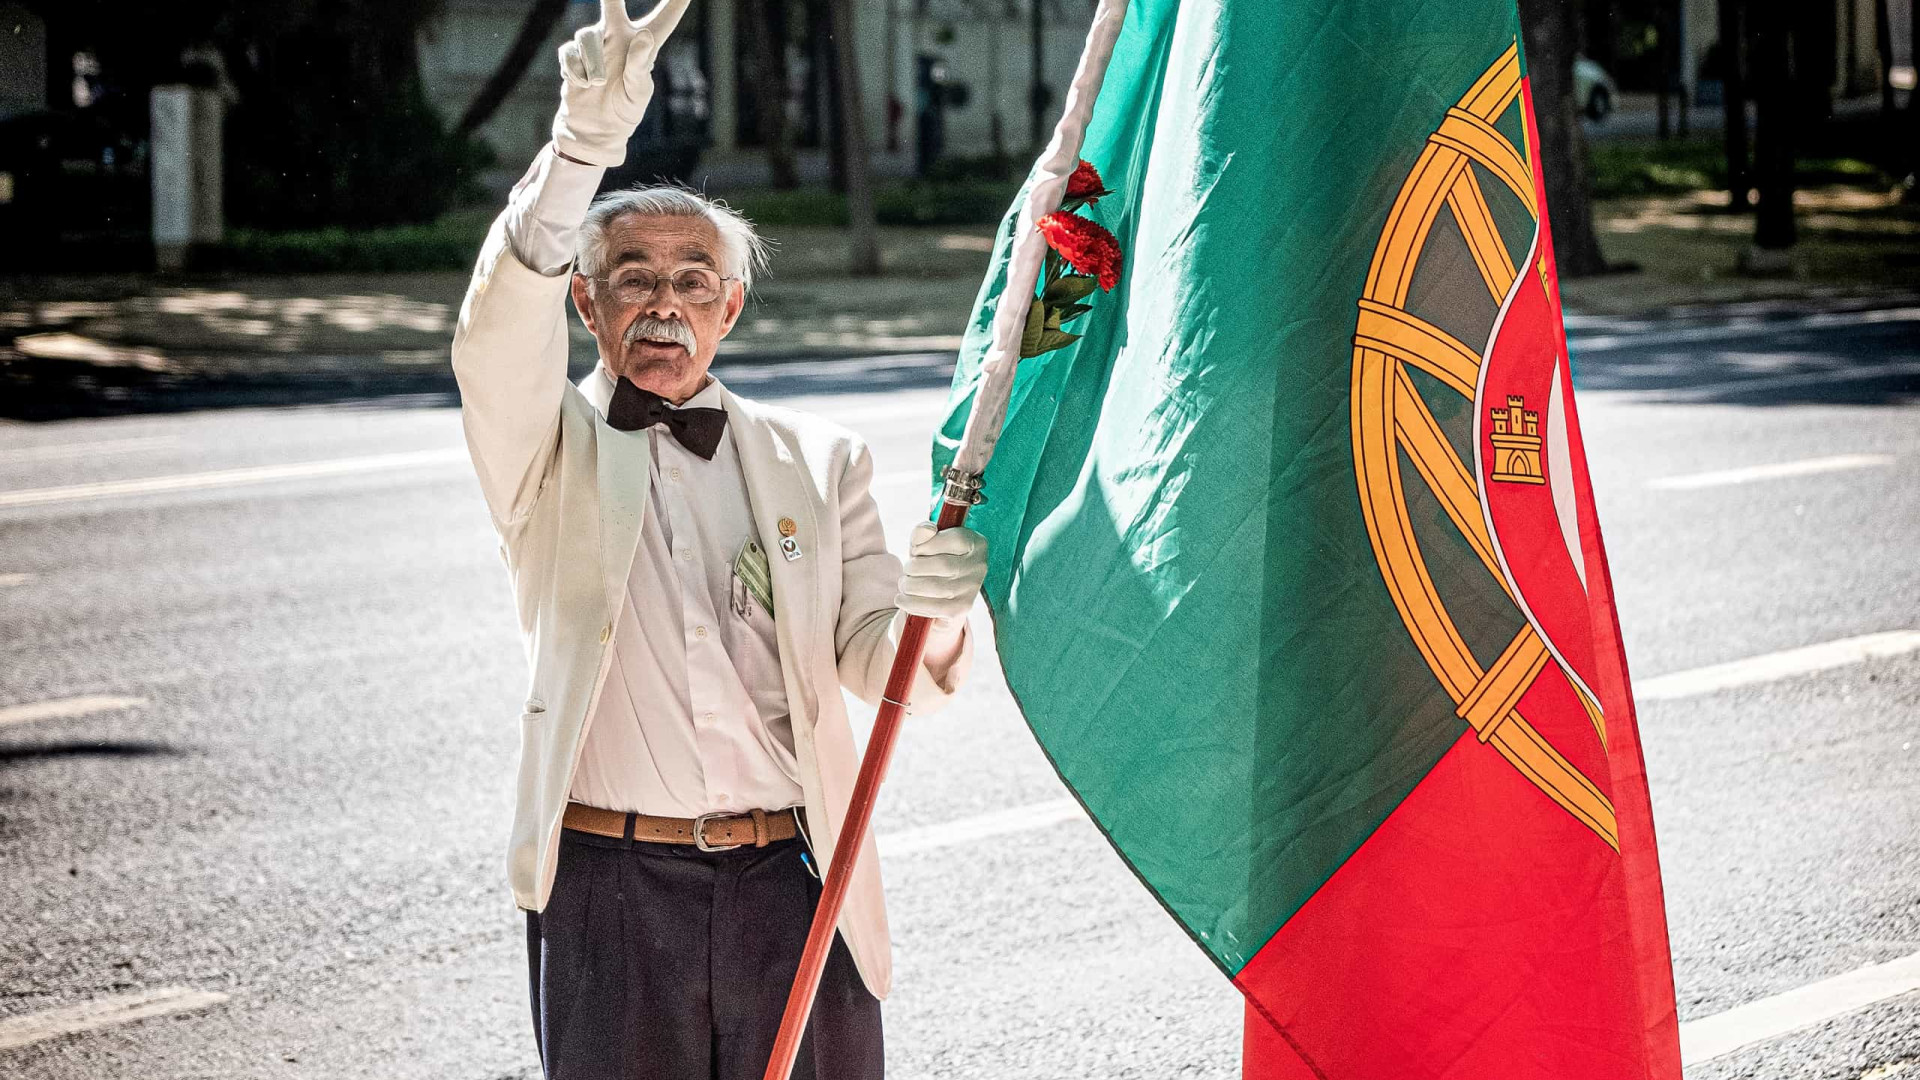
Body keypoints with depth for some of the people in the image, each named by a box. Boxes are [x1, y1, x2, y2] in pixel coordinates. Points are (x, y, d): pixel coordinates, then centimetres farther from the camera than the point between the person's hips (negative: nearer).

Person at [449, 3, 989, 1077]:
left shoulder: (817, 460, 13)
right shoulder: (551, 449, 6)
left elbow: (884, 670, 8)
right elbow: (503, 325, -15)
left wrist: (936, 613, -17)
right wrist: (587, 137, -29)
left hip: (792, 885, 2)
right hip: (610, 890, -2)